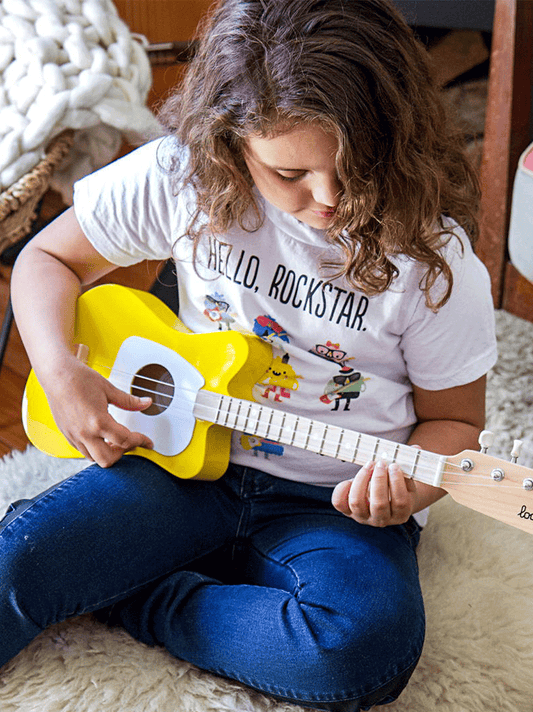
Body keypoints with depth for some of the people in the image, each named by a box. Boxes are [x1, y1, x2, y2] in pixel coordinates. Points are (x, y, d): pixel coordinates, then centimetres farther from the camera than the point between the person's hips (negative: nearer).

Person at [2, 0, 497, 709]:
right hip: (188, 450, 0)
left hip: (338, 502, 1)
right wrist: (61, 372, -13)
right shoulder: (183, 175, -9)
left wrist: (407, 487, -22)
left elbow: (453, 418, 1)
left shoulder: (433, 259, -12)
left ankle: (126, 596, -11)